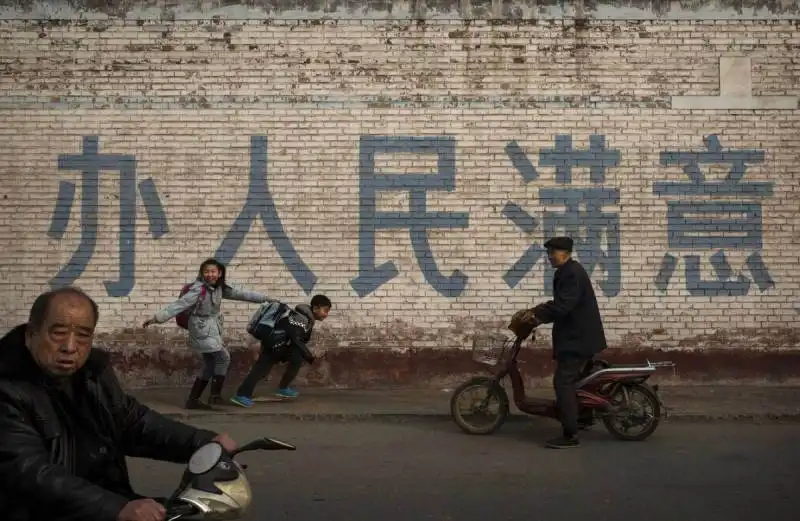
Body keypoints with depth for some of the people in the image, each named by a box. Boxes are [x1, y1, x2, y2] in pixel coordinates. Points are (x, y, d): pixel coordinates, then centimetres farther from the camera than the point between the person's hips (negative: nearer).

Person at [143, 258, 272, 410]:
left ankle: (193, 400, 16)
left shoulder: (220, 288, 5)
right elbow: (180, 304, -23)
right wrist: (157, 317, -29)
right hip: (202, 331, -8)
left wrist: (264, 298, 15)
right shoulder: (198, 289, -18)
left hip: (212, 330, 8)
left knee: (210, 365, 11)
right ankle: (215, 395, 3)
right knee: (223, 358, -6)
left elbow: (240, 294, 12)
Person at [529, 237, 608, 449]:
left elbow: (563, 306, -26)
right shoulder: (568, 272, 16)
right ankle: (570, 428, 22)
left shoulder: (571, 273, -17)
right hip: (577, 336, 11)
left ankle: (570, 435, -9)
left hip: (577, 338, -11)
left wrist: (538, 316, -17)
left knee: (563, 382, -11)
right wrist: (536, 310, 12)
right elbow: (559, 302, 22)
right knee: (568, 381, 15)